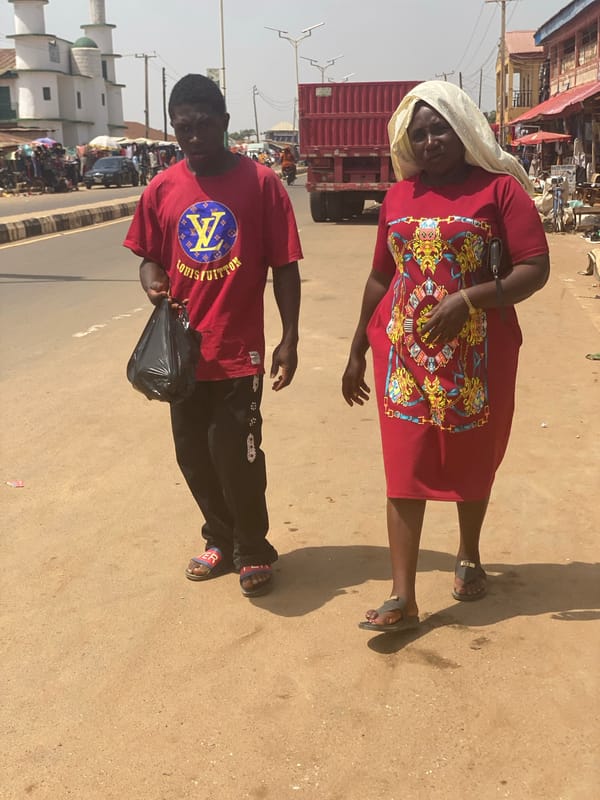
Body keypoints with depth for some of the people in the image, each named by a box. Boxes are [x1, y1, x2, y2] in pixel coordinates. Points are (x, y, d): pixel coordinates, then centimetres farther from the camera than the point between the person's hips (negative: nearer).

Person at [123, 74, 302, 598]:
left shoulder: (260, 182, -8)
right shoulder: (162, 190, 3)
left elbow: (284, 266, -6)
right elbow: (150, 256, 13)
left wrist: (290, 340, -9)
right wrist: (152, 281, -11)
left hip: (239, 351, -4)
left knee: (237, 456, -1)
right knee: (194, 456, 13)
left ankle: (253, 549, 23)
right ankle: (222, 540, 35)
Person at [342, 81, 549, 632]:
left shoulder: (500, 189, -5)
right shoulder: (398, 197, 8)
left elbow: (536, 270, -11)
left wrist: (469, 298, -24)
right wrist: (358, 350, 15)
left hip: (476, 357, -2)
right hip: (403, 355, 3)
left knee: (472, 461, 14)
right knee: (405, 469, -2)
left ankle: (469, 555, 39)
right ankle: (403, 598, 2)